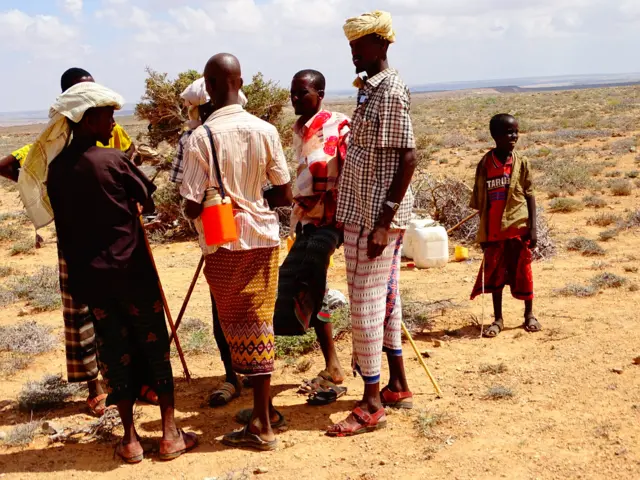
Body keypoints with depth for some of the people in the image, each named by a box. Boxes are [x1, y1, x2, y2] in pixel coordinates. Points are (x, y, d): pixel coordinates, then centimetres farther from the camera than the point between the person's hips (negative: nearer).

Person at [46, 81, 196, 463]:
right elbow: (148, 201, -1)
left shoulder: (56, 169, 1)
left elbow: (64, 223, 6)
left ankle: (130, 438, 17)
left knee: (115, 350, 12)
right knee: (155, 346, 8)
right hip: (131, 270, -4)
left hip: (89, 275, 4)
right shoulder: (114, 160, -13)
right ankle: (171, 433, 12)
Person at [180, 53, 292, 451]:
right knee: (260, 322, 15)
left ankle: (263, 422, 15)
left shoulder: (201, 138, -14)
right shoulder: (265, 130, -4)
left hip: (224, 246, -3)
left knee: (239, 326, 7)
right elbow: (285, 195, -1)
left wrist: (219, 201, 7)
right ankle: (263, 409, 24)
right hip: (264, 238, 3)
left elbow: (192, 207, -15)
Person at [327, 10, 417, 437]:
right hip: (367, 214, 10)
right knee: (386, 299, 16)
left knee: (366, 306, -4)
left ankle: (373, 404, 5)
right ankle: (398, 386, 28)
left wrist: (383, 222, -23)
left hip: (375, 218, -10)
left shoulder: (389, 91, -15)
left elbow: (408, 158, -20)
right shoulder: (375, 89, 14)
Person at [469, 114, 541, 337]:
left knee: (522, 273, 9)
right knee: (494, 275, 8)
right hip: (494, 231, 0)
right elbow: (481, 201, 2)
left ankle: (529, 314, 27)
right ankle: (498, 319, 20)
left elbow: (530, 196, 1)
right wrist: (483, 233, 3)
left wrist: (533, 227, -5)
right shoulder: (485, 164, -3)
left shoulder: (521, 163, -2)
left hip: (519, 228, 0)